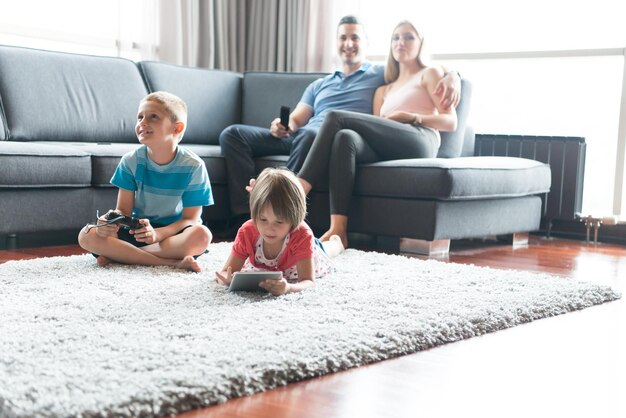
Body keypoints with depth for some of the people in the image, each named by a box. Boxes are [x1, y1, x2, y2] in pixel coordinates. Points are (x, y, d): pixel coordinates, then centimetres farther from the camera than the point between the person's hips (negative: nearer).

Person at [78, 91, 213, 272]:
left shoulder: (193, 166, -13)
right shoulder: (131, 161, -6)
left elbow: (190, 218, -12)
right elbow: (124, 210, -4)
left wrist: (158, 234, -31)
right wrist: (112, 222, -29)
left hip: (174, 231, -2)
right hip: (138, 229, 2)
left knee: (201, 235, -36)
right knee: (87, 236, -23)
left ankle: (119, 255, -25)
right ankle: (172, 262, -30)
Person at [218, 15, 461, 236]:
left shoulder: (382, 75, 18)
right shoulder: (319, 86, 33)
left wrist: (452, 76, -13)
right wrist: (283, 125, -2)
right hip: (297, 138, 6)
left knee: (309, 135, -42)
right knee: (233, 134, -12)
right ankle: (245, 216, -25)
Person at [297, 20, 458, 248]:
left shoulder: (429, 73, 22)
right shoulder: (383, 91, 36)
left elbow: (451, 122, 9)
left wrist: (410, 116, -6)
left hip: (419, 142, -4)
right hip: (387, 150, 5)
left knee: (336, 117, -20)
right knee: (345, 137, -32)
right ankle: (337, 229, -46)